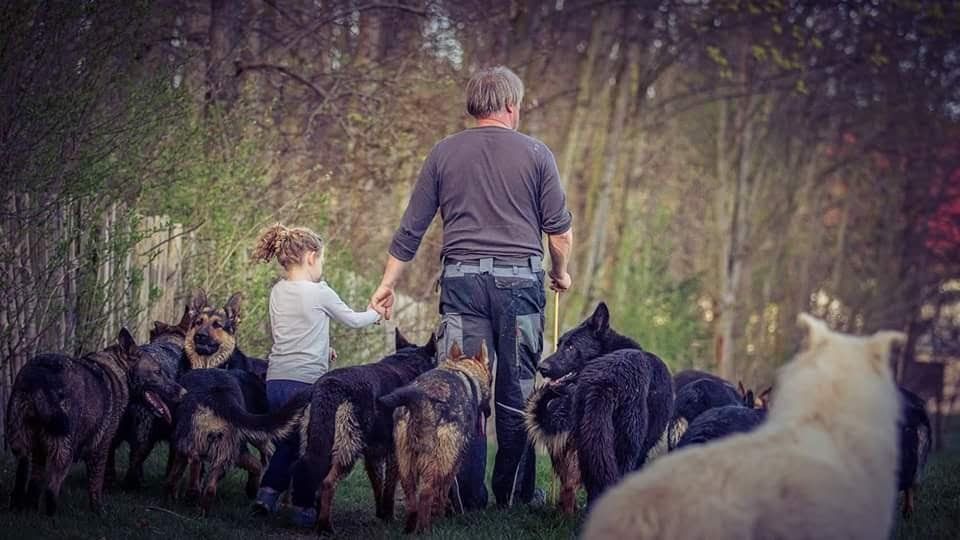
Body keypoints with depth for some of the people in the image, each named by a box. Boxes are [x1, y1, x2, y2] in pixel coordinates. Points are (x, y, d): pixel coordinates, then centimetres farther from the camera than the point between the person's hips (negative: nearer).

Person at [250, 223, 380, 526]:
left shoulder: (277, 292, 9)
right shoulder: (319, 292, -7)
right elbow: (353, 321, 6)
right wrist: (376, 313, 26)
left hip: (275, 379, 6)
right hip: (305, 381, -6)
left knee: (287, 441, 19)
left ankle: (268, 493, 4)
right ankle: (304, 507, 8)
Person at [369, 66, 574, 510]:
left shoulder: (444, 153, 9)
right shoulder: (535, 153, 4)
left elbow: (411, 228, 10)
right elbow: (559, 227, 5)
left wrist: (388, 284, 17)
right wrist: (561, 273, 23)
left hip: (461, 279, 1)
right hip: (520, 279, -1)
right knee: (518, 391, 6)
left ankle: (466, 497, 2)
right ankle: (515, 494, 11)